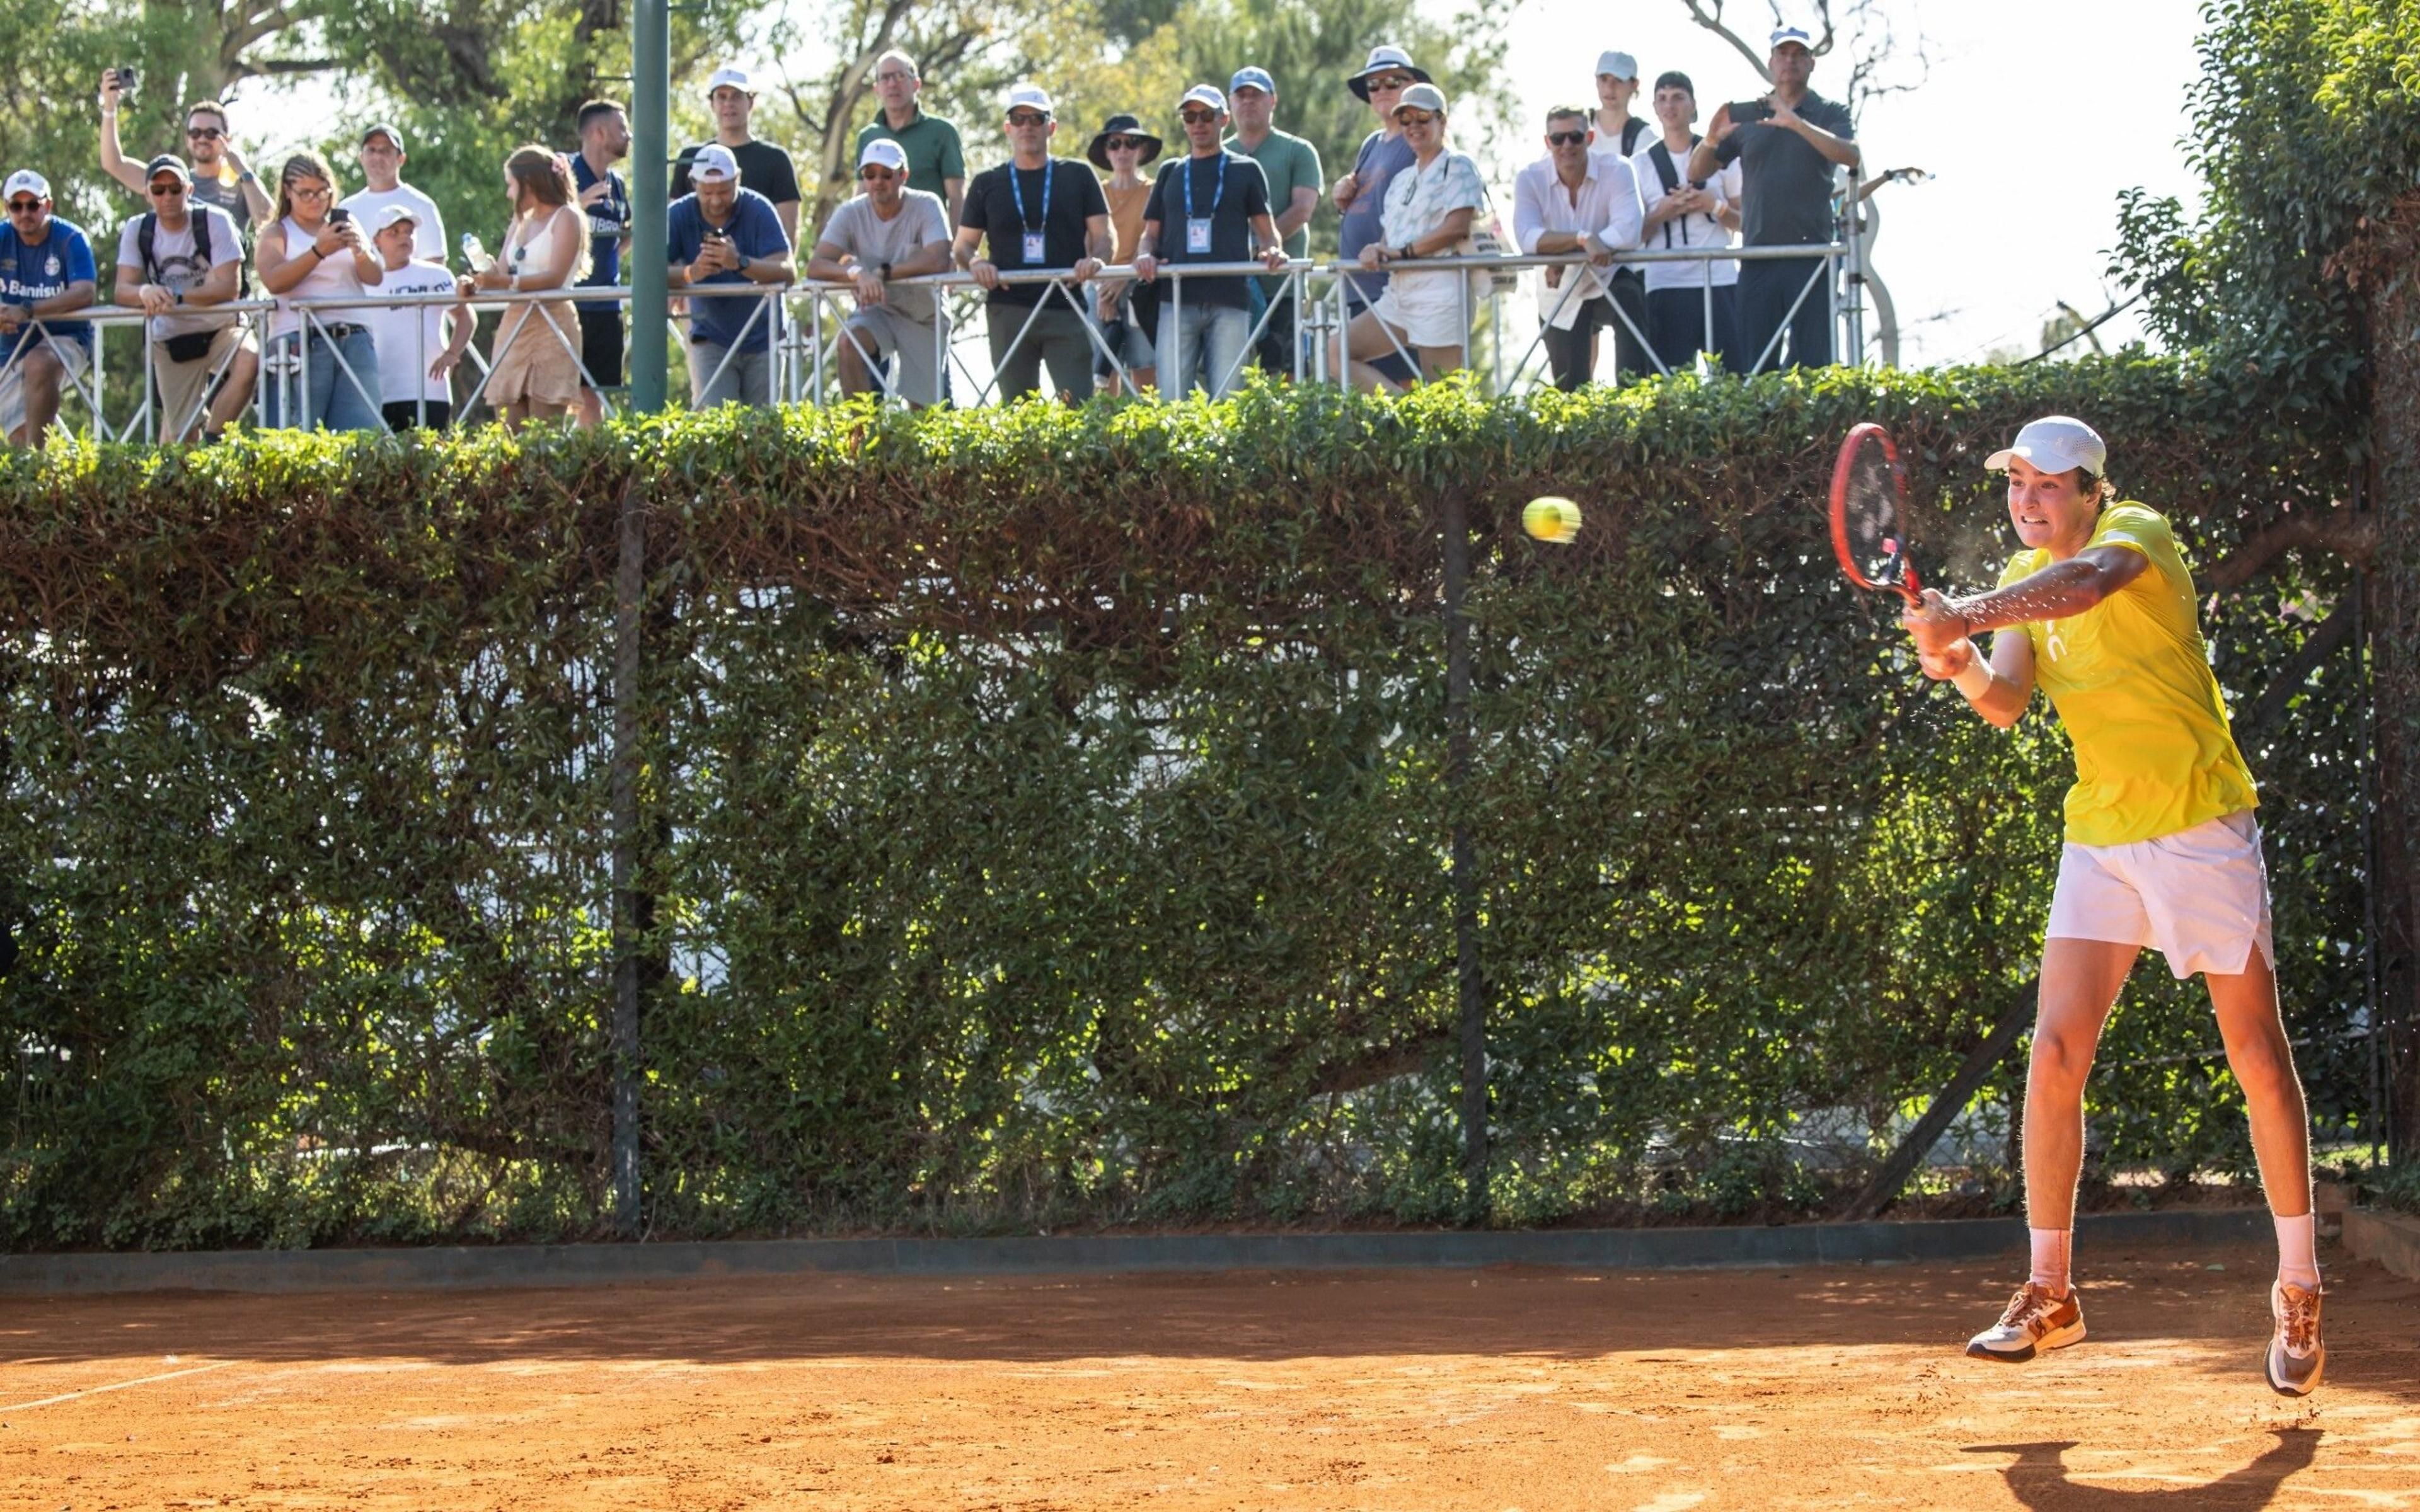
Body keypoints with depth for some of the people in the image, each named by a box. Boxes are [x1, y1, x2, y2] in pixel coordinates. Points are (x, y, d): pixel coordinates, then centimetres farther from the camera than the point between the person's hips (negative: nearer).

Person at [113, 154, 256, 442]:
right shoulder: (137, 230, -1)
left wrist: (177, 296, -36)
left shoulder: (215, 222, -11)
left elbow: (229, 287, -21)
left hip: (221, 328, -2)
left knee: (249, 362, -35)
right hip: (171, 340, 2)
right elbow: (123, 290, -10)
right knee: (180, 435, 0)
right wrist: (145, 293, -35)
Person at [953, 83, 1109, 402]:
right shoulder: (987, 184, 13)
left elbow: (1103, 235, 9)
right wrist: (975, 263, -9)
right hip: (1008, 312, 1)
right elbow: (963, 246, 14)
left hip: (1066, 309, -1)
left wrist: (1095, 259, -14)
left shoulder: (1077, 176, 11)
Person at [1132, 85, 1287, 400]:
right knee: (1171, 400, -7)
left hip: (1230, 300, -2)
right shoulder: (1171, 172, 21)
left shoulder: (1245, 170, 15)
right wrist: (1145, 255, -2)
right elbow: (1151, 233, 21)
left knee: (1226, 399, -6)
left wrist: (1273, 251, -11)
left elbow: (1266, 230, 12)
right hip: (1178, 298, 2)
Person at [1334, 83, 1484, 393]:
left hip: (1440, 288, -9)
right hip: (1399, 291, 9)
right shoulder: (1402, 180, 22)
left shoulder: (1457, 167, -1)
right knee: (1338, 352, -2)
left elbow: (1457, 227, -14)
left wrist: (1403, 251, -11)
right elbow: (1390, 235, 19)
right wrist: (1378, 250, -6)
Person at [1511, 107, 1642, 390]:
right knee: (1570, 388, 4)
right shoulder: (1530, 180, -10)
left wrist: (1564, 257, -27)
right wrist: (1583, 239, -38)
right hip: (1562, 300, 2)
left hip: (1609, 281, -2)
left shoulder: (1616, 172, -14)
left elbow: (1628, 232, -27)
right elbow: (1527, 238, -26)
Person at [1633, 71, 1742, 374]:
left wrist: (1716, 206, -7)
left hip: (1720, 281, 0)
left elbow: (1745, 223, 12)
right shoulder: (1641, 164, 11)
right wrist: (1661, 215, -7)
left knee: (1732, 373, -9)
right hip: (1666, 285, 0)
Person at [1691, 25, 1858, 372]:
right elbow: (1697, 172, 12)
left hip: (1810, 254, -2)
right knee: (1753, 365, -2)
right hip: (1758, 258, 2)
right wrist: (1712, 139, -11)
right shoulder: (1747, 116, 14)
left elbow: (1851, 156, -13)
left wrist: (1796, 123, -23)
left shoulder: (1828, 114, 8)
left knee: (1813, 363, -6)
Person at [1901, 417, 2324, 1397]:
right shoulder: (2024, 581, 9)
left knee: (2259, 1059, -1)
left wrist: (1968, 617, -47)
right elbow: (2007, 703, -5)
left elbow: (2088, 580, -34)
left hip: (2203, 829, -5)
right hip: (2099, 837, 5)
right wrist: (1963, 668, -26)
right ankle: (2050, 1291, 2)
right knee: (2056, 1052, -6)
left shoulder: (2137, 531, -10)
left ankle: (2298, 1295, 12)